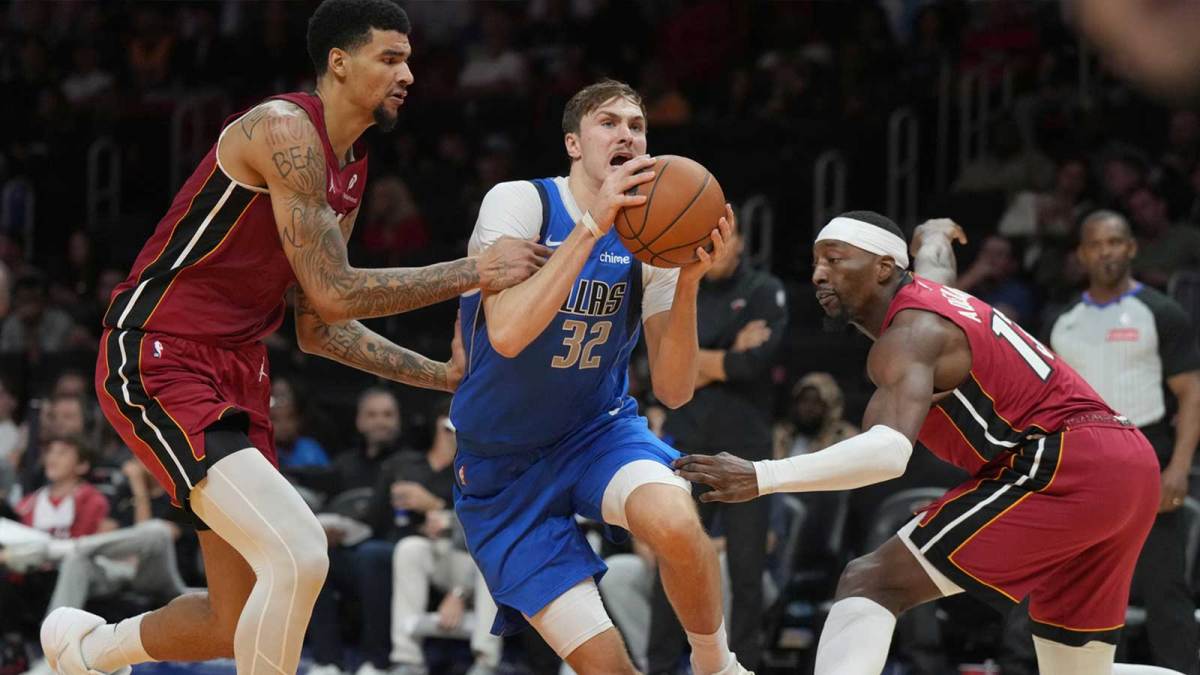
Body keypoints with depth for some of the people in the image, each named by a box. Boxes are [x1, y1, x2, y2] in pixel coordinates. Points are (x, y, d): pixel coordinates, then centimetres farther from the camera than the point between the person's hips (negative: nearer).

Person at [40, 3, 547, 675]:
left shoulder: (351, 171, 14)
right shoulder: (285, 131, -16)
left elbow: (320, 330, 19)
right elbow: (335, 293, -19)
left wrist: (443, 375, 15)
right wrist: (475, 272, -16)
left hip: (237, 369, 10)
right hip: (156, 360, -10)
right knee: (299, 555, -26)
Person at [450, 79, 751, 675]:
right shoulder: (520, 202, -15)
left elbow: (672, 391, -7)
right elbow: (507, 334, -31)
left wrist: (688, 281, -21)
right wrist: (593, 226, -34)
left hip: (597, 428, 3)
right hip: (503, 467, -3)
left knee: (675, 520, -33)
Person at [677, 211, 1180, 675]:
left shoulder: (909, 334, -9)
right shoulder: (927, 288, 18)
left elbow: (889, 452, -28)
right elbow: (931, 247, 47)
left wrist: (761, 478, -33)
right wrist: (935, 235, 72)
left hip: (1060, 468, -10)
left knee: (872, 582, -14)